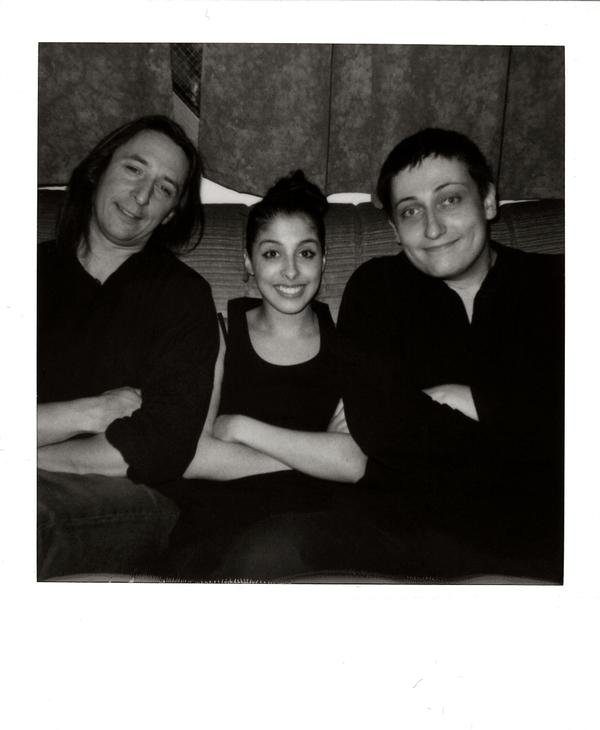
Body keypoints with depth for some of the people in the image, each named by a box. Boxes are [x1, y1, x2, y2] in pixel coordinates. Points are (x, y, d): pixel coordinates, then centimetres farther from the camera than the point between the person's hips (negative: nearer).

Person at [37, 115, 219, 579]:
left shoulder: (183, 295, 7)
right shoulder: (41, 270, 16)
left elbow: (162, 448, -6)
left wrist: (40, 458, -6)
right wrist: (87, 414, -7)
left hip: (119, 500, -2)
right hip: (46, 490, 2)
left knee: (36, 509, -36)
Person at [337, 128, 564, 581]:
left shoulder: (553, 285, 9)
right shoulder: (376, 289, 7)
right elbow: (375, 428, -9)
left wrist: (473, 400, -4)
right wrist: (523, 423, -4)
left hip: (549, 511, 3)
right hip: (423, 520, -3)